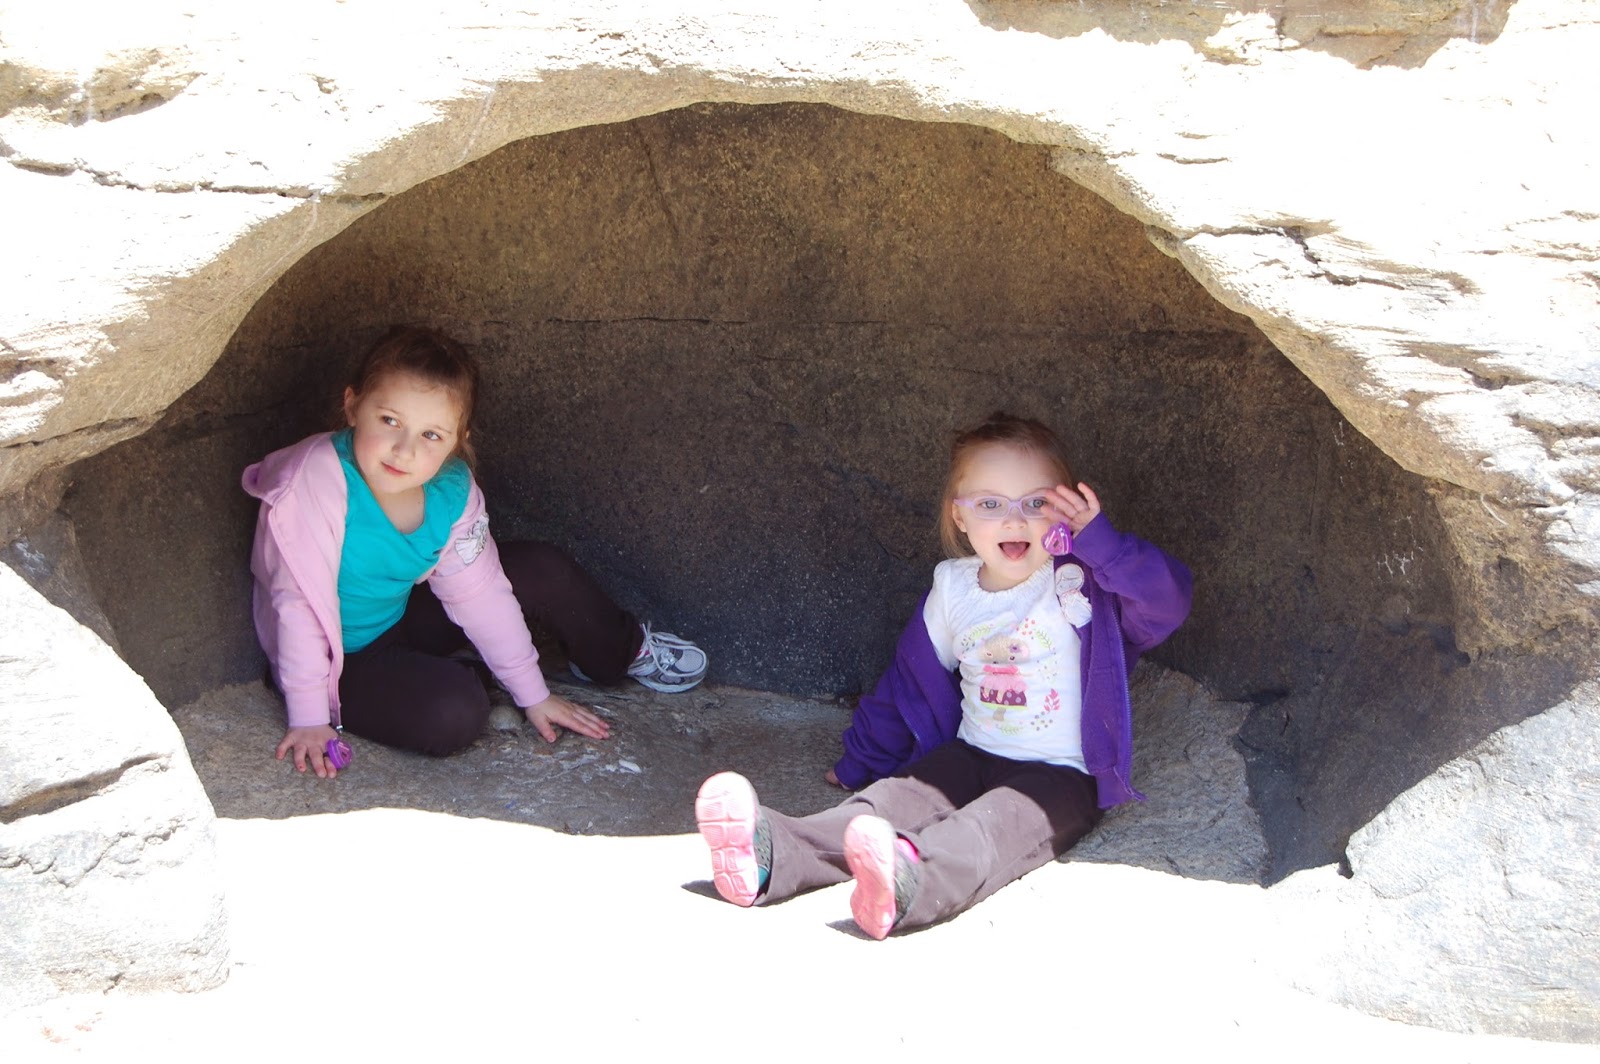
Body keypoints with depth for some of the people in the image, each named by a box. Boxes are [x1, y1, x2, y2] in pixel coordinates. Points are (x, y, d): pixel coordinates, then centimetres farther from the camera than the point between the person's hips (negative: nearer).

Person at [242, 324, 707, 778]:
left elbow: (479, 593, -4)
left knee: (544, 571, 1)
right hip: (339, 658, -6)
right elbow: (300, 604, -28)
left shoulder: (452, 490, -14)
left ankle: (623, 649, 29)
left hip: (400, 618, 6)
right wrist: (309, 719, -24)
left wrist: (533, 695, 1)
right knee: (455, 713, -30)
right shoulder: (316, 481, -32)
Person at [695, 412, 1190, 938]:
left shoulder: (1084, 580, -7)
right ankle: (774, 855, -44)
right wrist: (861, 761, 25)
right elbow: (911, 679, 18)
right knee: (895, 799, -21)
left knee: (997, 824, -34)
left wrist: (1100, 538, -32)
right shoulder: (953, 588, 6)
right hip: (973, 755, 5)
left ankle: (911, 881, -65)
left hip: (1061, 776, -4)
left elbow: (1167, 601, -22)